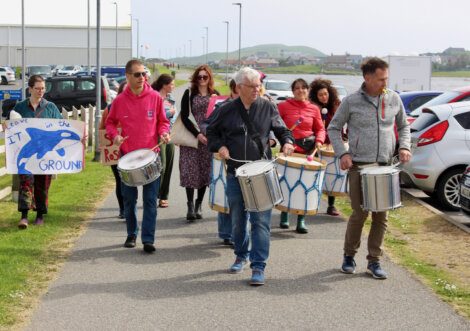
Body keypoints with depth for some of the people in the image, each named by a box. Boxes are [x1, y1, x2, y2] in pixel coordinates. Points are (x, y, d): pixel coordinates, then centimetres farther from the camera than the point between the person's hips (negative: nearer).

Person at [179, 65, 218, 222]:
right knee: (190, 171, -7)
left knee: (205, 171, 4)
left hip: (209, 139, 2)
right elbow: (184, 117, -4)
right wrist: (197, 134, -15)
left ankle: (199, 205, 15)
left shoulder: (215, 94, 9)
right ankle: (190, 206, -2)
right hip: (191, 137, -2)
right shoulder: (189, 94, 2)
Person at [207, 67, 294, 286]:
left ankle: (258, 267, -4)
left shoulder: (268, 108, 2)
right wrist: (219, 146, -3)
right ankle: (241, 255, 35)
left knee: (260, 221, -8)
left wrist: (287, 142, -11)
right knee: (237, 220, 14)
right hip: (235, 174, 2)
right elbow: (212, 132, 15)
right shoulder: (227, 110, 3)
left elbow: (281, 130, 10)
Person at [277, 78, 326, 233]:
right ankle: (284, 217, 23)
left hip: (308, 149, 2)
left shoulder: (314, 109, 7)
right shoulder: (283, 106, 1)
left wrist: (319, 140, -5)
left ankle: (301, 221, 7)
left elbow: (320, 129, 14)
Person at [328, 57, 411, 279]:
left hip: (385, 166, 3)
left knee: (381, 216, 4)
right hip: (358, 166, -3)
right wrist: (342, 153, -7)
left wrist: (404, 146, 0)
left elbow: (403, 126, 18)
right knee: (359, 214, -2)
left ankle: (374, 261, 16)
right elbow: (333, 128, 6)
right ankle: (349, 256, 19)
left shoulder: (394, 99, 5)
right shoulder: (351, 101, -3)